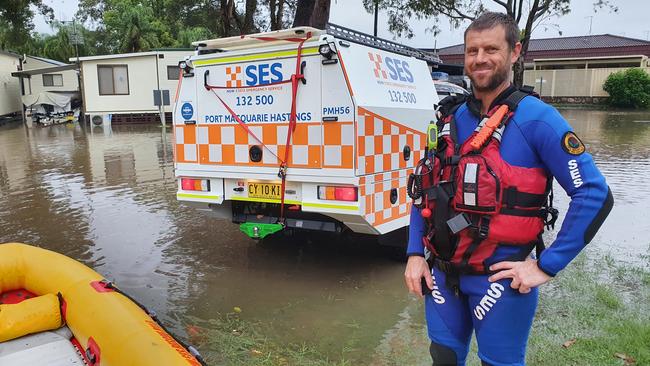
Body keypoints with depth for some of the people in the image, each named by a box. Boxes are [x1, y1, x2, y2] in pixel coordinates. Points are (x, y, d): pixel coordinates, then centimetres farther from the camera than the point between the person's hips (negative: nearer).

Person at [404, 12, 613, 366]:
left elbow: (594, 194, -13)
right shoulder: (451, 118, 5)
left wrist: (546, 266, -14)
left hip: (499, 278, -5)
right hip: (441, 273, 5)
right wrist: (415, 254, 4)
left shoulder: (536, 118, -11)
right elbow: (424, 191, 12)